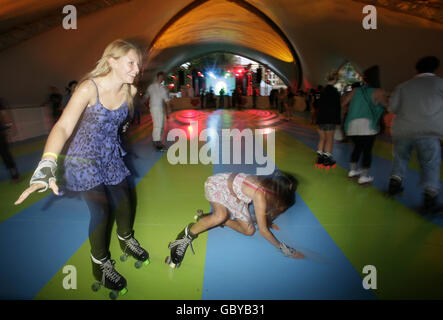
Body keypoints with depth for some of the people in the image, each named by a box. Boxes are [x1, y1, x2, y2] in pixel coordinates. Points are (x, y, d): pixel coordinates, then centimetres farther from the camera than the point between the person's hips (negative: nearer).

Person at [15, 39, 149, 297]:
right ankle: (100, 263, 17)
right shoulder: (89, 88, -26)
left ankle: (126, 239, 42)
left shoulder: (130, 91, -9)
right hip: (85, 157, -5)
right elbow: (63, 127, -36)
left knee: (124, 202, 10)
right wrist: (46, 168, -47)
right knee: (101, 210, -7)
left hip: (112, 156, 5)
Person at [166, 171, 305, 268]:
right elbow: (263, 231, -27)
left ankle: (210, 219, 13)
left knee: (249, 230, 2)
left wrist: (266, 222, 22)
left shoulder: (270, 184, -11)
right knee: (221, 215, -41)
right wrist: (281, 247, -18)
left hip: (233, 196, 9)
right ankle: (189, 233, -19)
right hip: (217, 184, -9)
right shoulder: (260, 196, -34)